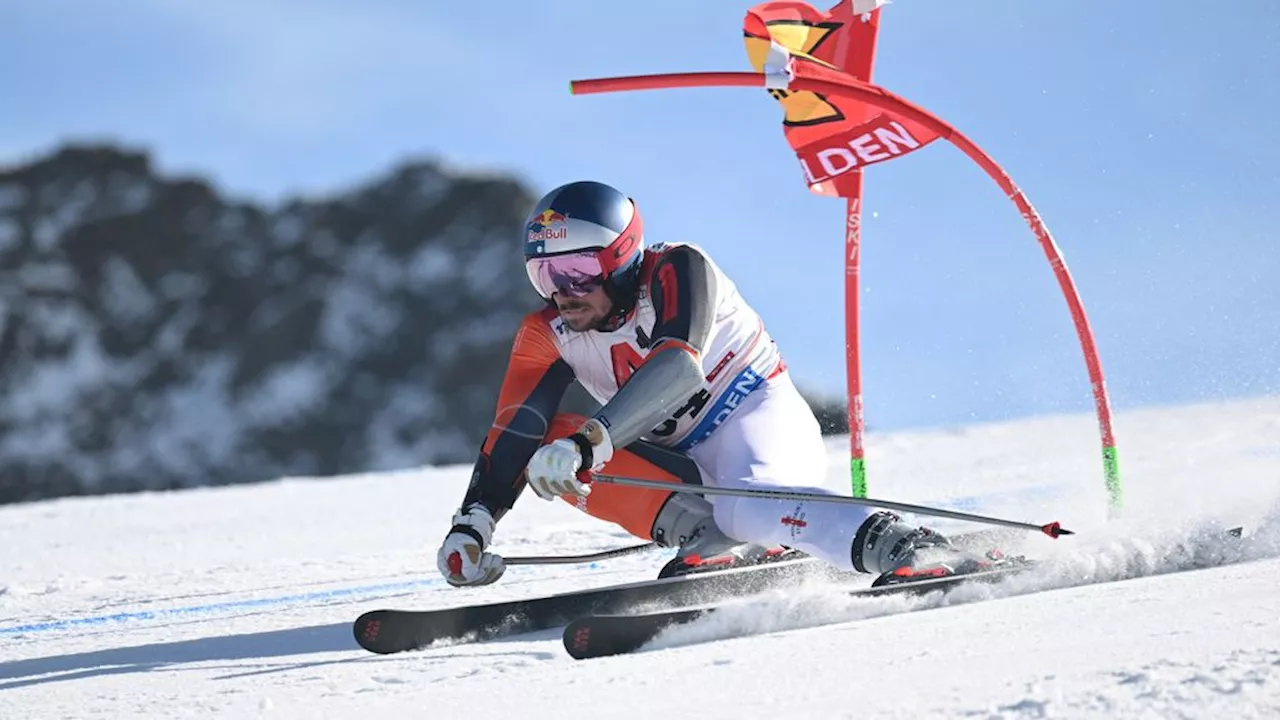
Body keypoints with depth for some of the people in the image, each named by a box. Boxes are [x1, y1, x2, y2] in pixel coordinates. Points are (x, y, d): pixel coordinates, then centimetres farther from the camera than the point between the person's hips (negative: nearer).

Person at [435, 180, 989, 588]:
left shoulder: (678, 273, -20)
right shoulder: (548, 338, -3)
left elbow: (677, 368, -36)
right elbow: (512, 433, -5)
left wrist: (588, 441, -48)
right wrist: (470, 528, -20)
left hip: (758, 417, -7)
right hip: (682, 463, 7)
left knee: (748, 506, -41)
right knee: (545, 438, -17)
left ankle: (910, 551, -44)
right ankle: (710, 538, -26)